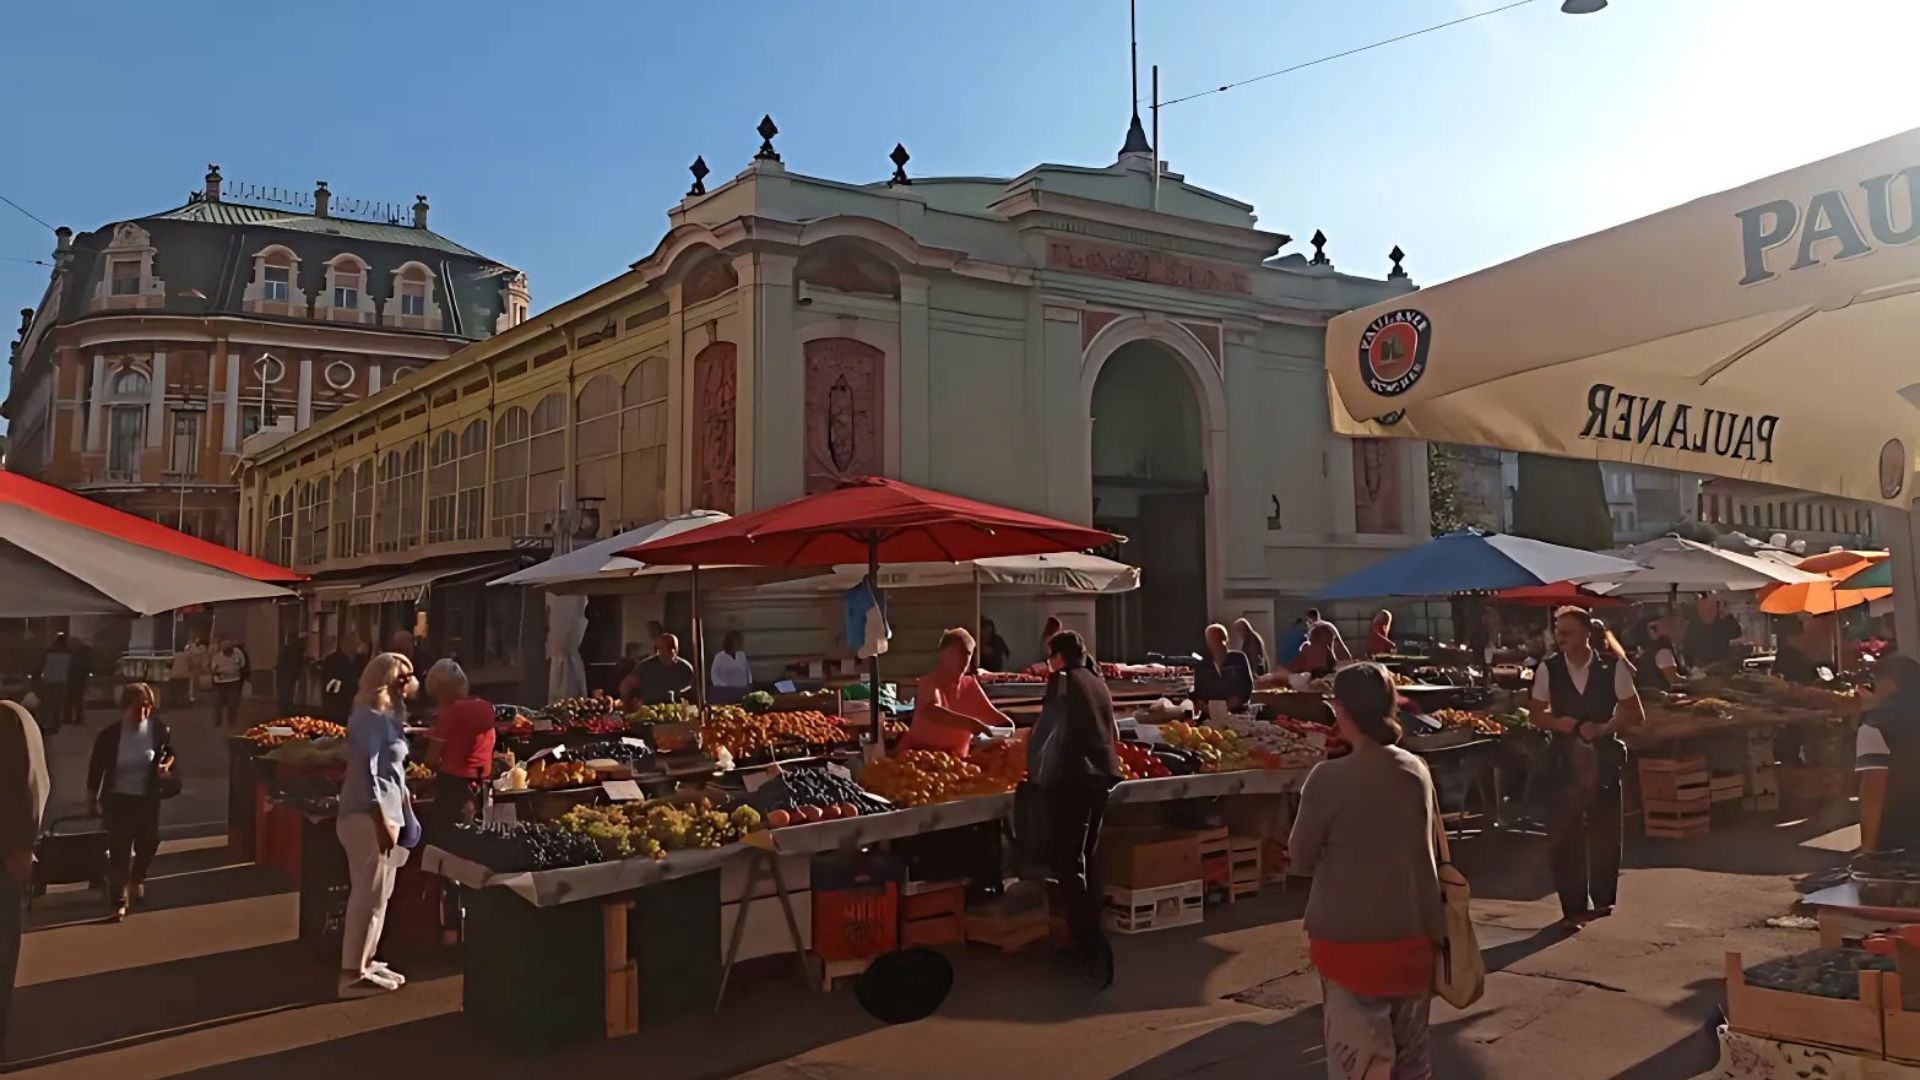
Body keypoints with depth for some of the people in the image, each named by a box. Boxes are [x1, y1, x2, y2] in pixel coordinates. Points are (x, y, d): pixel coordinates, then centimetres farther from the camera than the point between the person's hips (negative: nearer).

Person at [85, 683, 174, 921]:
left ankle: (136, 879, 47)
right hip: (117, 798, -3)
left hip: (148, 797, 3)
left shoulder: (159, 729, -9)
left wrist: (167, 765, -12)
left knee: (149, 842, 16)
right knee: (119, 850, -2)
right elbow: (96, 767, -4)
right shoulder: (110, 734, -15)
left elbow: (170, 751, 10)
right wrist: (92, 799, 1)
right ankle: (118, 902, 7)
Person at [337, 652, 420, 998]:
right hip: (368, 816, -10)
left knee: (378, 893, 15)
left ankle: (364, 961, 24)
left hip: (386, 811, 10)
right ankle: (352, 973, 0)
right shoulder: (371, 717, -15)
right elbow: (367, 773, -20)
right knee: (369, 894, -6)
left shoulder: (386, 715, 15)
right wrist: (381, 822, -22)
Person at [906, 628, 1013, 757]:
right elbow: (932, 713, -31)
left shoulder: (970, 684, 5)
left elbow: (990, 714, 5)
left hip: (956, 758, 6)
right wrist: (969, 723, -42)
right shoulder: (930, 682, -12)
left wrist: (1008, 726, -17)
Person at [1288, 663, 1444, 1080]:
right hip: (1414, 936, 5)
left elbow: (1300, 860, -6)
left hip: (1351, 940, -5)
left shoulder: (1330, 778, -16)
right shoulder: (1417, 771, -1)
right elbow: (1423, 846, 13)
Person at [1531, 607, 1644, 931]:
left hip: (1602, 757, 0)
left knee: (1604, 831, 12)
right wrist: (1557, 723, -12)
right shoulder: (1549, 669, -2)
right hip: (1564, 758, 1)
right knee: (1563, 836, -1)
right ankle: (1572, 908, 10)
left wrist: (1603, 727, -14)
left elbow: (1634, 713, 0)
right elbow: (1537, 714, 8)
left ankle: (1602, 900, 32)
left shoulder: (1613, 667, -5)